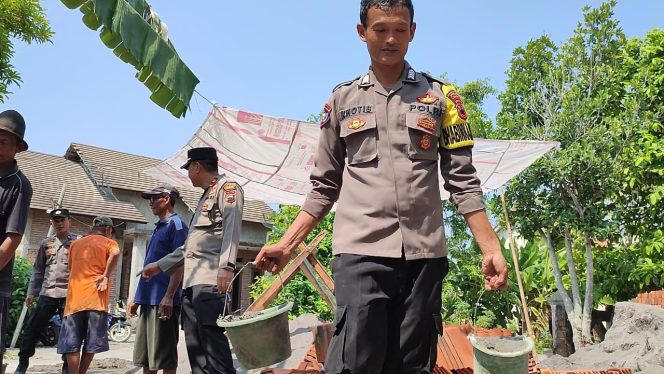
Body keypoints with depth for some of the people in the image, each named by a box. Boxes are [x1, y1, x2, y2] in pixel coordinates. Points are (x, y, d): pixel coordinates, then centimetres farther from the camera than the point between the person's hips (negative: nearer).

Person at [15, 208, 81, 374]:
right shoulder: (46, 243, 13)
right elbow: (38, 270, 17)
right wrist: (31, 292, 14)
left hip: (70, 294, -3)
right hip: (47, 294, 4)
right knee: (32, 327, 3)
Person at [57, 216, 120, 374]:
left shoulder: (75, 244, 20)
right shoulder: (109, 242, 5)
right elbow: (115, 254, -18)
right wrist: (106, 275, -12)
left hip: (74, 298, 3)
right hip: (96, 298, -3)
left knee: (72, 343, 3)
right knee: (91, 343, 6)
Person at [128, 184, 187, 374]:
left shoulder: (176, 225, -7)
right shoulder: (158, 228, 20)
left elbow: (179, 263, -16)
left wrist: (169, 297, -23)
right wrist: (138, 298, 21)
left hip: (163, 301, -9)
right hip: (149, 300, 9)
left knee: (164, 355, -3)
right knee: (145, 355, 13)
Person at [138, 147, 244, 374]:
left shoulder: (227, 187, 3)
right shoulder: (206, 196, 30)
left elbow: (232, 227, -15)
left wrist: (226, 265, -28)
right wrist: (159, 266, 35)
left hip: (211, 279, -9)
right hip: (192, 281, 9)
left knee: (211, 338, -17)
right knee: (195, 345, 5)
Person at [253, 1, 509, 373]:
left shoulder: (441, 96, 10)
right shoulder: (343, 100, 12)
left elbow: (462, 181, 7)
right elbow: (325, 187, 14)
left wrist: (491, 248, 0)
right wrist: (287, 244, 8)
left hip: (424, 253, 1)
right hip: (360, 251, -1)